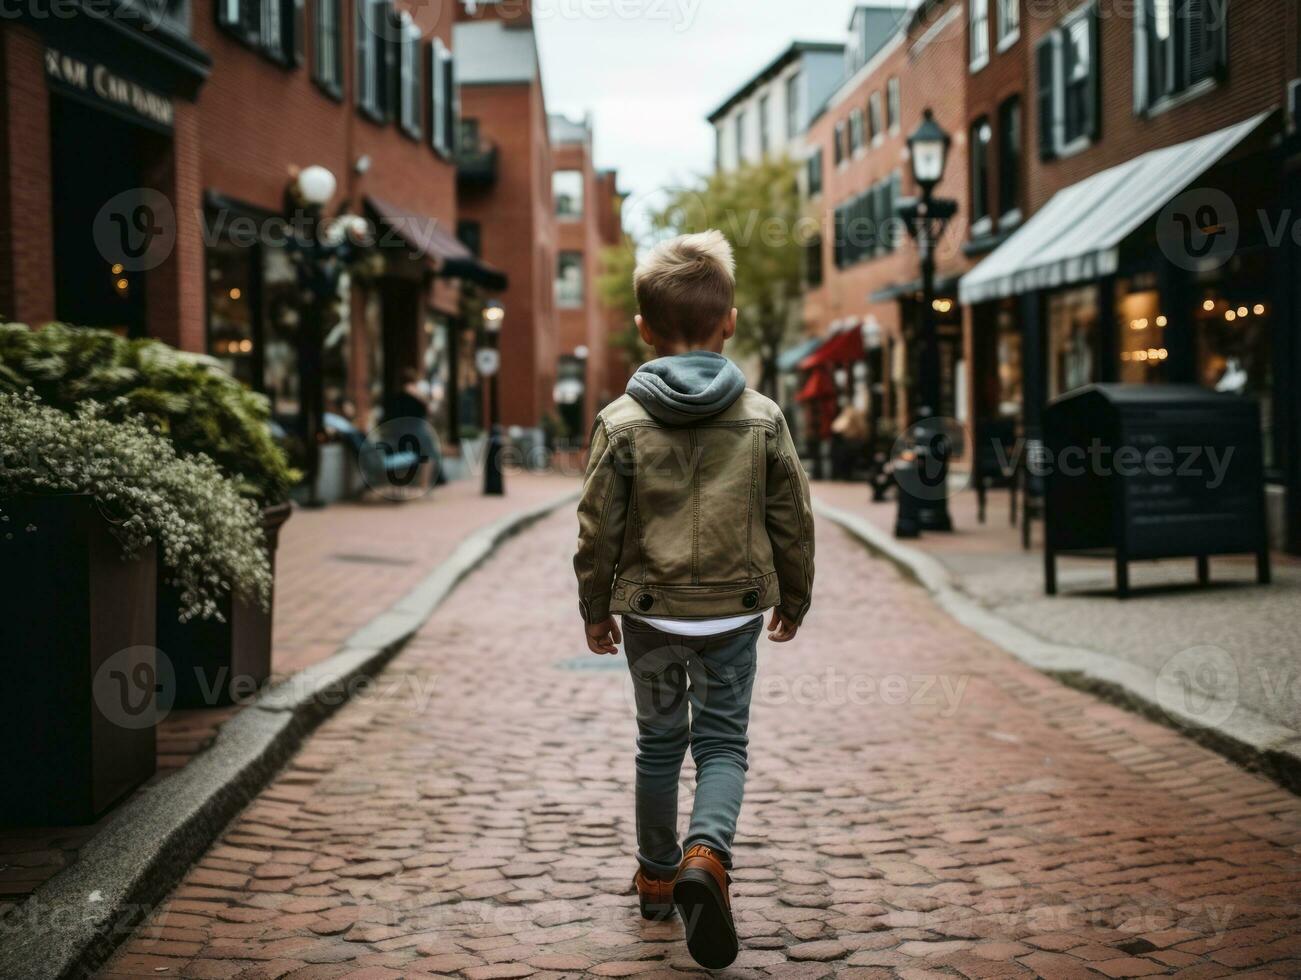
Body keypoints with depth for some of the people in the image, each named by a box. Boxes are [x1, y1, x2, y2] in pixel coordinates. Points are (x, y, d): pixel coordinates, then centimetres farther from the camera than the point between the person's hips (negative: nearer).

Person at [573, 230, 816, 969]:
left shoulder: (622, 422, -8)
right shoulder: (762, 418, -4)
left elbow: (599, 529, -4)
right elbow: (793, 520, 2)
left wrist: (596, 609, 8)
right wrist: (794, 599, 15)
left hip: (650, 609, 0)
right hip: (734, 609, 0)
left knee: (660, 741, 15)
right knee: (723, 742, 7)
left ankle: (659, 875, 27)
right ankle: (708, 853, -19)